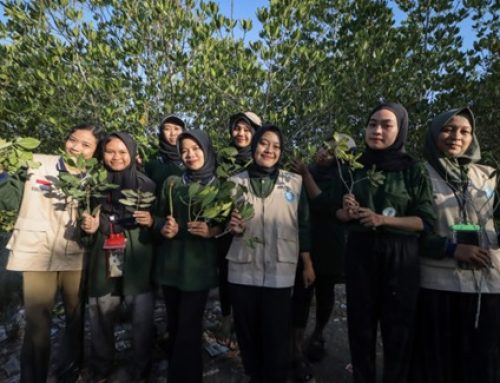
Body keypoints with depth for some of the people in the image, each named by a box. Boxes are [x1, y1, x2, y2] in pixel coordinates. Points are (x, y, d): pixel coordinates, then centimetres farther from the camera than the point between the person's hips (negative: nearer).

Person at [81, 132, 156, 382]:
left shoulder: (146, 184, -1)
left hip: (138, 264, -2)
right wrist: (89, 227, -6)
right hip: (103, 262, 2)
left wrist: (151, 222, -17)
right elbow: (87, 221, 16)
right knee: (101, 320, 9)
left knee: (141, 321, 1)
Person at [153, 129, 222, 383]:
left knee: (188, 327, 0)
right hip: (170, 263, 3)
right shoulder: (171, 183, 9)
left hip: (199, 265, -3)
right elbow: (157, 217, 12)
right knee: (173, 323, 13)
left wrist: (212, 231, -17)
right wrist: (163, 227, -9)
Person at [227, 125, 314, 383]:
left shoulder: (294, 182, 4)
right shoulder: (235, 182, 5)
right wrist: (234, 227, -8)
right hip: (243, 271, 2)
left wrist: (308, 265, 5)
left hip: (280, 273, -1)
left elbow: (303, 226, 6)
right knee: (247, 333, 13)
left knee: (276, 336, 6)